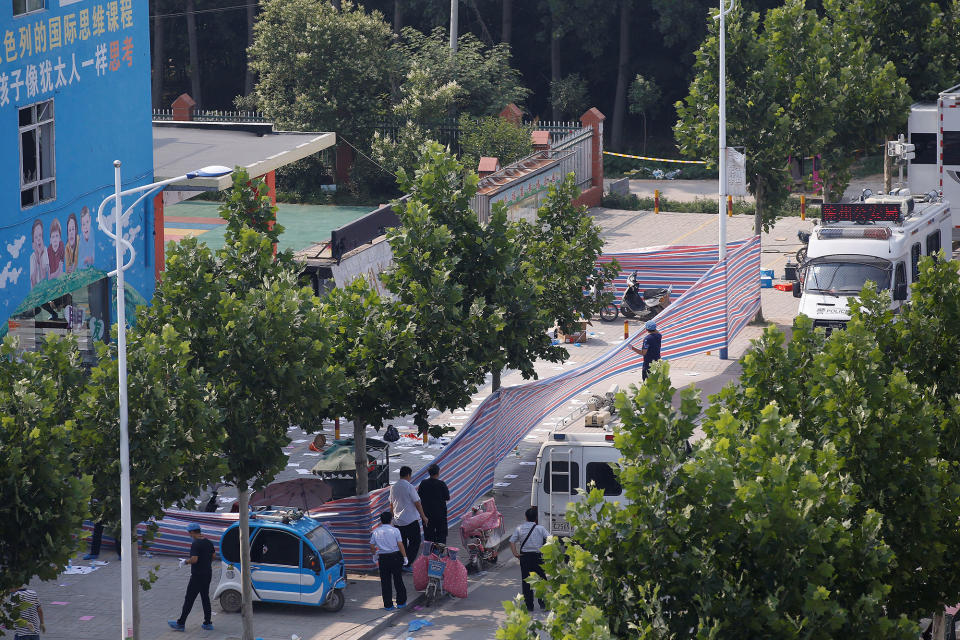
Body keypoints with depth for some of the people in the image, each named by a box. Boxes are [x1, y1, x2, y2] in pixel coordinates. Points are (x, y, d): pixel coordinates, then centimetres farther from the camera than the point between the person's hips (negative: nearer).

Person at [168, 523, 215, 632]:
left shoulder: (196, 544, -19)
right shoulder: (209, 543, 7)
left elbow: (194, 559, -27)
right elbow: (212, 557, 17)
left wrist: (185, 561, -10)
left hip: (197, 576, -8)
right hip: (208, 573, 8)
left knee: (189, 599, -2)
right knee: (205, 598, 14)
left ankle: (180, 624, 3)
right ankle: (207, 623, 13)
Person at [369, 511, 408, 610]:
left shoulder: (376, 531, 1)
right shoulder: (395, 530, -6)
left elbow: (372, 547, 5)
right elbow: (400, 545, -10)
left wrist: (374, 555, 23)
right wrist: (405, 557, -2)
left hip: (383, 558, 1)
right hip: (395, 556, -1)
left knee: (385, 582, 8)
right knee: (398, 580, 11)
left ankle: (388, 605, 9)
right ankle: (401, 602, 17)